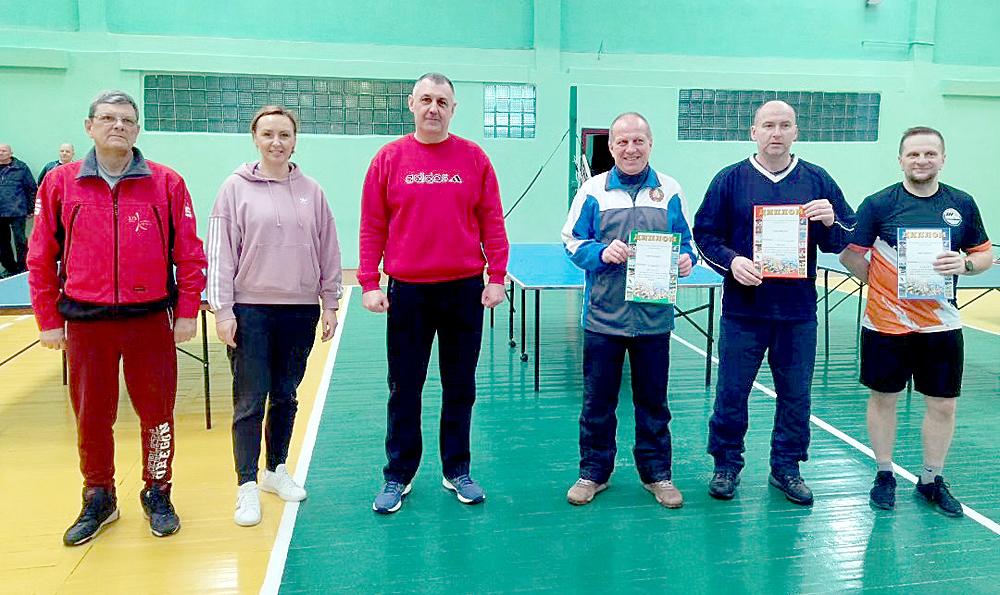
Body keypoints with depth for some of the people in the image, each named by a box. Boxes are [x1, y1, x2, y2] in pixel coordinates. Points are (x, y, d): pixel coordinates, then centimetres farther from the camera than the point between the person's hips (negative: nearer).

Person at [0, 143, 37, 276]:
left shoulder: (21, 168, 0)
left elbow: (32, 189, 1)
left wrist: (31, 209, 0)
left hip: (17, 212, -4)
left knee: (20, 241, -1)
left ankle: (22, 268, 9)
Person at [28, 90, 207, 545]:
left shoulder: (167, 183, 0)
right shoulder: (60, 183, 3)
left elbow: (189, 254, 1)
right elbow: (42, 258, 5)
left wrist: (187, 313, -1)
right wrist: (48, 320, 4)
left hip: (150, 320, -1)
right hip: (85, 323, 1)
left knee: (157, 413, 6)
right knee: (91, 418, 10)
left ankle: (157, 495, 25)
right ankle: (98, 500, 29)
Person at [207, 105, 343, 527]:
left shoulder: (311, 191, 6)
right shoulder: (237, 188, -1)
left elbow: (329, 252, 9)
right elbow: (220, 253, -4)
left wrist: (330, 305, 8)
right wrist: (222, 310, -8)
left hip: (300, 310, 3)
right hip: (250, 310, -3)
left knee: (285, 397, 13)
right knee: (249, 402, 1)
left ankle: (276, 471, 29)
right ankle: (247, 487, 11)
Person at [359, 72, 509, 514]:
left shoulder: (474, 159, 3)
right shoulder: (389, 158, 2)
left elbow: (492, 223, 3)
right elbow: (371, 227, 1)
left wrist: (496, 277, -4)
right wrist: (369, 283, -5)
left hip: (465, 291, 1)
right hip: (407, 292, 0)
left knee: (460, 387, 11)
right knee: (403, 389, 8)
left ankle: (457, 471, 26)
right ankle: (398, 476, 23)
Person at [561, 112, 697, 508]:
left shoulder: (669, 190, 6)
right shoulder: (593, 190, 2)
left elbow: (684, 241, 12)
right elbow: (572, 242, 1)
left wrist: (686, 259, -10)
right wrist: (601, 253, -17)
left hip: (654, 316, 1)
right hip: (604, 316, -1)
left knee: (653, 401, 12)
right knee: (598, 400, 9)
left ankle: (656, 472, 28)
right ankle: (594, 471, 25)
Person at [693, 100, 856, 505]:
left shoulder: (817, 180, 6)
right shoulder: (730, 179, 2)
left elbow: (846, 240, 8)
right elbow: (705, 235, 1)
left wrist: (830, 221, -14)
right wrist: (731, 261, -16)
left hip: (799, 312, 2)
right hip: (743, 309, -1)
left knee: (796, 395, 11)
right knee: (731, 392, 6)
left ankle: (787, 466, 28)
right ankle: (727, 464, 23)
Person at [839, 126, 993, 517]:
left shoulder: (962, 204, 4)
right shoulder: (878, 204, -5)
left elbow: (985, 255, 10)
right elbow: (849, 254, -1)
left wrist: (964, 264, -11)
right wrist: (880, 283, -8)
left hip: (941, 325, 3)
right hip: (886, 324, -2)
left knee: (943, 405, 9)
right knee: (884, 399, 10)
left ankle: (931, 481, 28)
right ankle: (884, 475, 28)